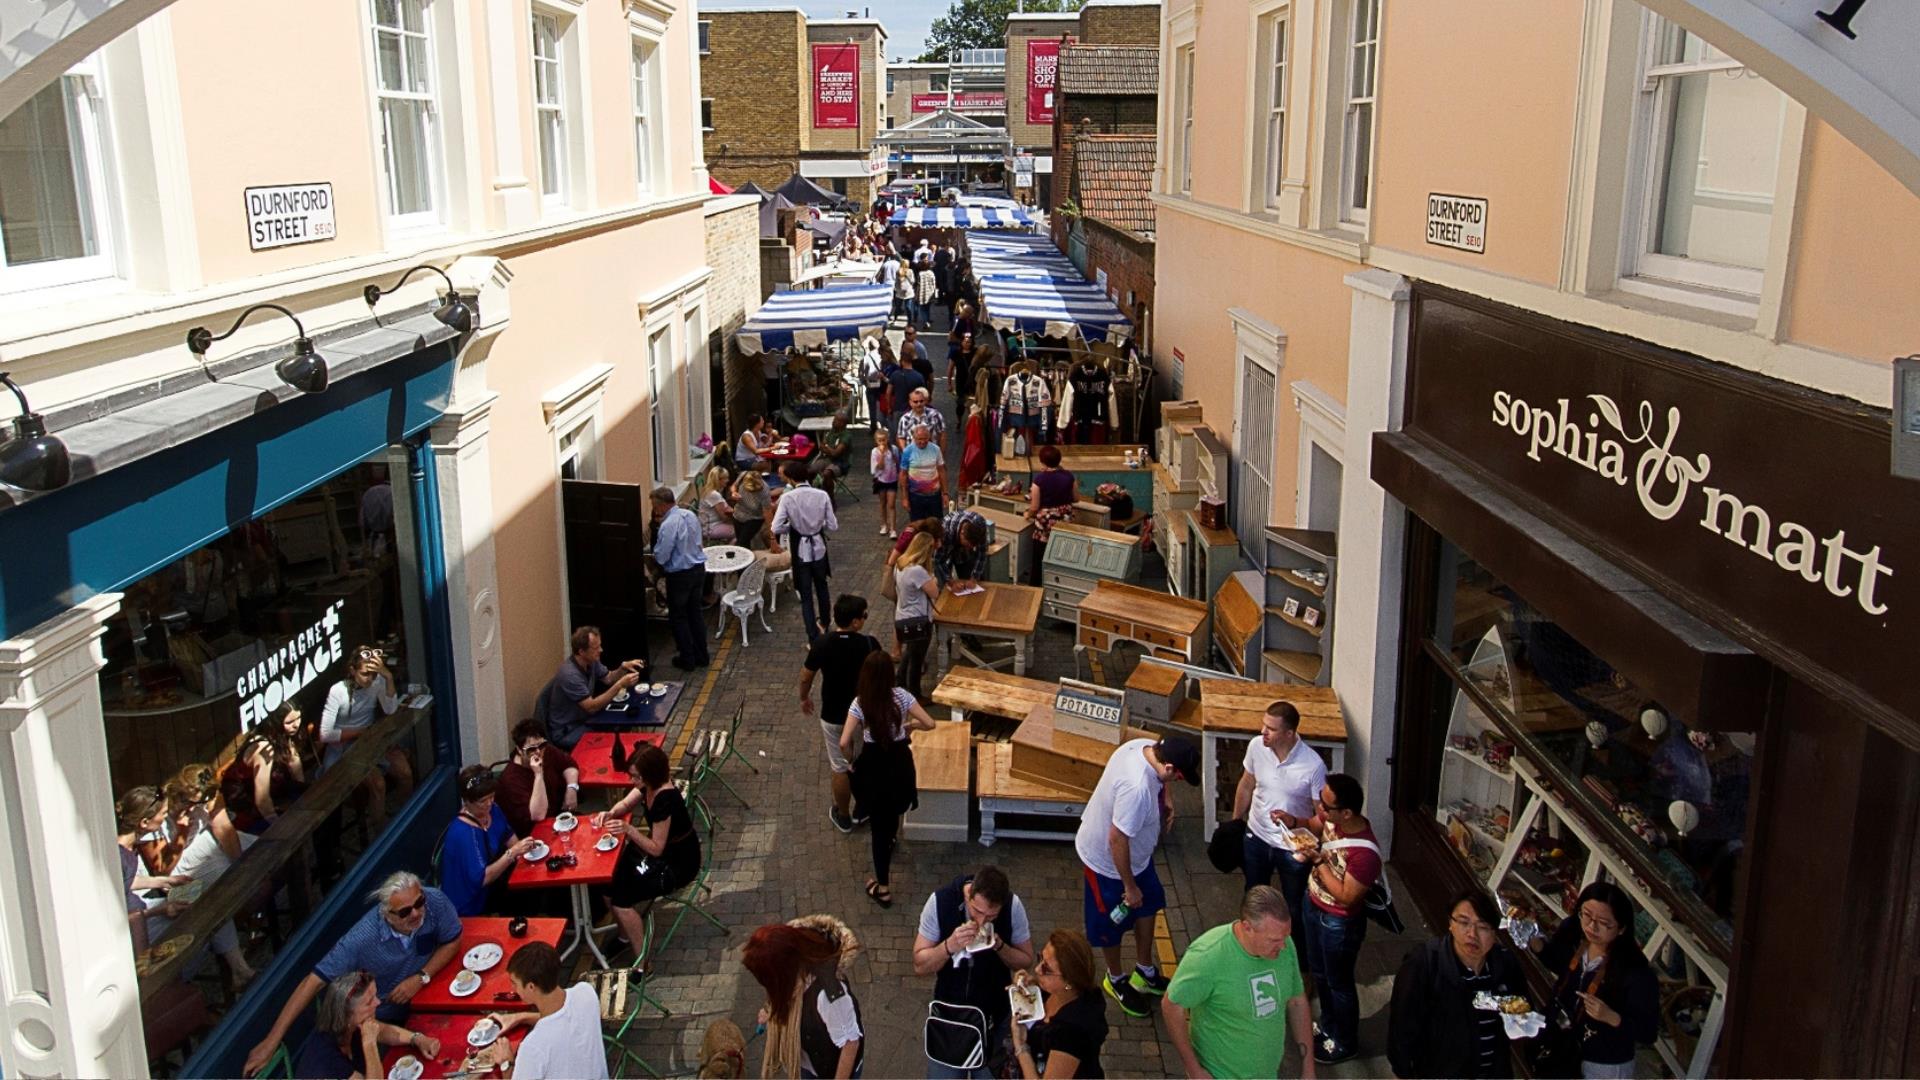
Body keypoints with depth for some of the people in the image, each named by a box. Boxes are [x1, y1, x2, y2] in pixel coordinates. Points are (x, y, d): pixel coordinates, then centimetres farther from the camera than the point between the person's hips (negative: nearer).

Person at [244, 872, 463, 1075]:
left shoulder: (435, 902, -27)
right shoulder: (362, 939, -33)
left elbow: (452, 941, -10)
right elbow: (315, 980, -30)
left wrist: (421, 977, -26)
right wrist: (271, 1041, -31)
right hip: (384, 1019, -2)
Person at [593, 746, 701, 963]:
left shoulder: (665, 800, -32)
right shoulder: (649, 786, -8)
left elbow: (656, 849, -24)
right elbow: (625, 804, 10)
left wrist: (629, 829, -32)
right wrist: (610, 813, -10)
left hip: (678, 864, -9)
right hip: (661, 848, 9)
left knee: (620, 898, -16)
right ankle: (625, 936, 22)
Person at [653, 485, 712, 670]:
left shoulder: (668, 525, -24)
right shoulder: (690, 515, 1)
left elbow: (661, 557, -21)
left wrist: (654, 554, 3)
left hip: (680, 575, -7)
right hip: (698, 568, 7)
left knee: (678, 617, 9)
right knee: (695, 612, 19)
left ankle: (687, 659, 15)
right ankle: (701, 656, 25)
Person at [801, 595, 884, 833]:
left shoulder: (821, 645, -18)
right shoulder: (869, 644, -20)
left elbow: (805, 678, -5)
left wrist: (804, 698, 16)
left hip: (833, 717, 0)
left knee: (840, 768, 15)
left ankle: (843, 817, 30)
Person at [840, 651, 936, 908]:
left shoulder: (860, 703, -15)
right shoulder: (901, 696, -10)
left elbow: (844, 743, -21)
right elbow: (930, 724, -8)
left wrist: (852, 761, -2)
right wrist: (910, 725, 12)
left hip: (872, 764, -2)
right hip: (900, 763, 2)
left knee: (878, 824, 6)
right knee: (892, 814, 29)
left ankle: (883, 887, 9)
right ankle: (889, 845, 56)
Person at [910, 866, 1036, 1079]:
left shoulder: (1013, 906, -19)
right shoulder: (940, 901, -21)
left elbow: (1026, 960, -5)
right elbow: (920, 966, -14)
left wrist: (1000, 946, -25)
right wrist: (950, 945, -31)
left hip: (995, 1014, 1)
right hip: (949, 1011, 0)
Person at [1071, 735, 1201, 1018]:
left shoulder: (1144, 746, -18)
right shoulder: (1136, 789, -43)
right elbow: (1117, 840, -33)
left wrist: (1165, 795, -7)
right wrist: (1129, 887, -21)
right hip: (1107, 860, -9)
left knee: (1148, 905, 25)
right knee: (1112, 924, 17)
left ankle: (1145, 971, 47)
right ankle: (1116, 980, 43)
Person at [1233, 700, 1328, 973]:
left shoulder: (1313, 765, -29)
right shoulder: (1256, 746, -17)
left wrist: (1295, 822, -38)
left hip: (1293, 847, -4)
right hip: (1256, 838, 4)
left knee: (1295, 910, 15)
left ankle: (1300, 965, 40)